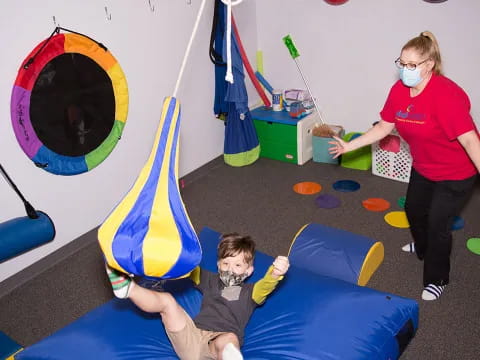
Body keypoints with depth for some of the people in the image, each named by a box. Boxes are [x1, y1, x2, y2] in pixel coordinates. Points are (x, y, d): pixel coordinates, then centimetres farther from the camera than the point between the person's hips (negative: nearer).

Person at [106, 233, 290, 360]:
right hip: (192, 337, 4)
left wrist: (275, 273, -29)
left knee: (230, 339, -40)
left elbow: (265, 285, -5)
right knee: (166, 300, -12)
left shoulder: (250, 291, 18)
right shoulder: (210, 281, 28)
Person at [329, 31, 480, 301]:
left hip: (456, 174, -8)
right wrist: (349, 146, 0)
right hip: (423, 168, 8)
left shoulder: (446, 94, -33)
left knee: (437, 223, -1)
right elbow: (384, 127, 0)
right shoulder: (400, 90, -11)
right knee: (414, 209, 25)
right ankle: (423, 247, 57)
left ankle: (437, 279, 23)